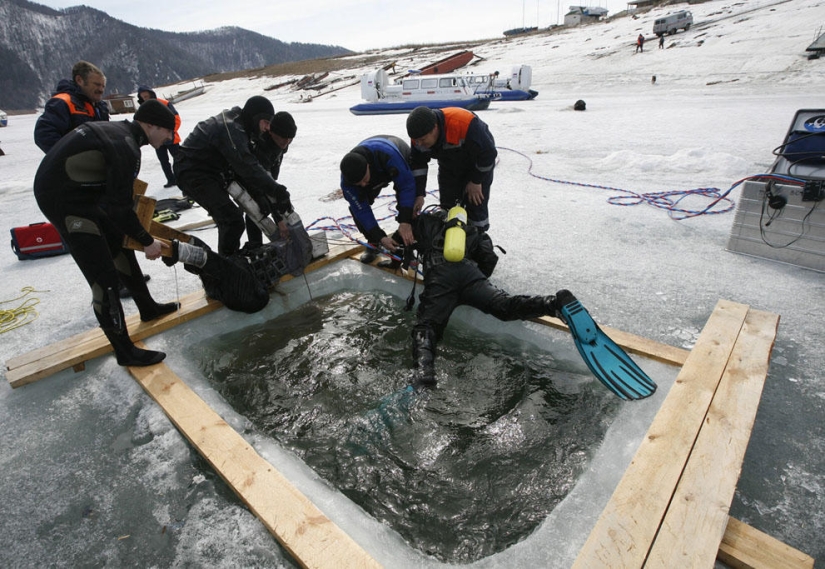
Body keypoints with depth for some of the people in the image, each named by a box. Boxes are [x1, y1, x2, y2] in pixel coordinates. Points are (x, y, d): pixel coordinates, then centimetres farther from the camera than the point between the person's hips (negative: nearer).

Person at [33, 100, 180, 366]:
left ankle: (147, 307, 34)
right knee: (103, 275, -10)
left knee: (120, 244, 19)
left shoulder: (117, 131, 9)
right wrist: (147, 241, -10)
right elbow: (118, 206, -21)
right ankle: (125, 350, -3)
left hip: (78, 192, 11)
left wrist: (139, 229, 13)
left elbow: (114, 194, 13)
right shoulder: (125, 147, -21)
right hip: (62, 198, -10)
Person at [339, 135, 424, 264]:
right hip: (377, 173, 3)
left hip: (401, 168, -3)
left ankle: (408, 245, -5)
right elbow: (361, 210, -29)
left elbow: (407, 184, -41)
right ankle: (373, 243, 6)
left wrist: (405, 222, -45)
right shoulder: (347, 181, -35)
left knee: (407, 207, -25)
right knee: (356, 208, -13)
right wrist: (381, 237, -37)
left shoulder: (387, 154, -49)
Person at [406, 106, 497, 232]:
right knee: (447, 206, 6)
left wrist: (476, 181, -19)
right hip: (449, 167, 5)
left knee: (476, 206, -5)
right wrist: (419, 195, -16)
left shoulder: (464, 124, -42)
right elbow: (417, 164, -11)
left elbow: (488, 153, -29)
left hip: (477, 165, -5)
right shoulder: (419, 135, -25)